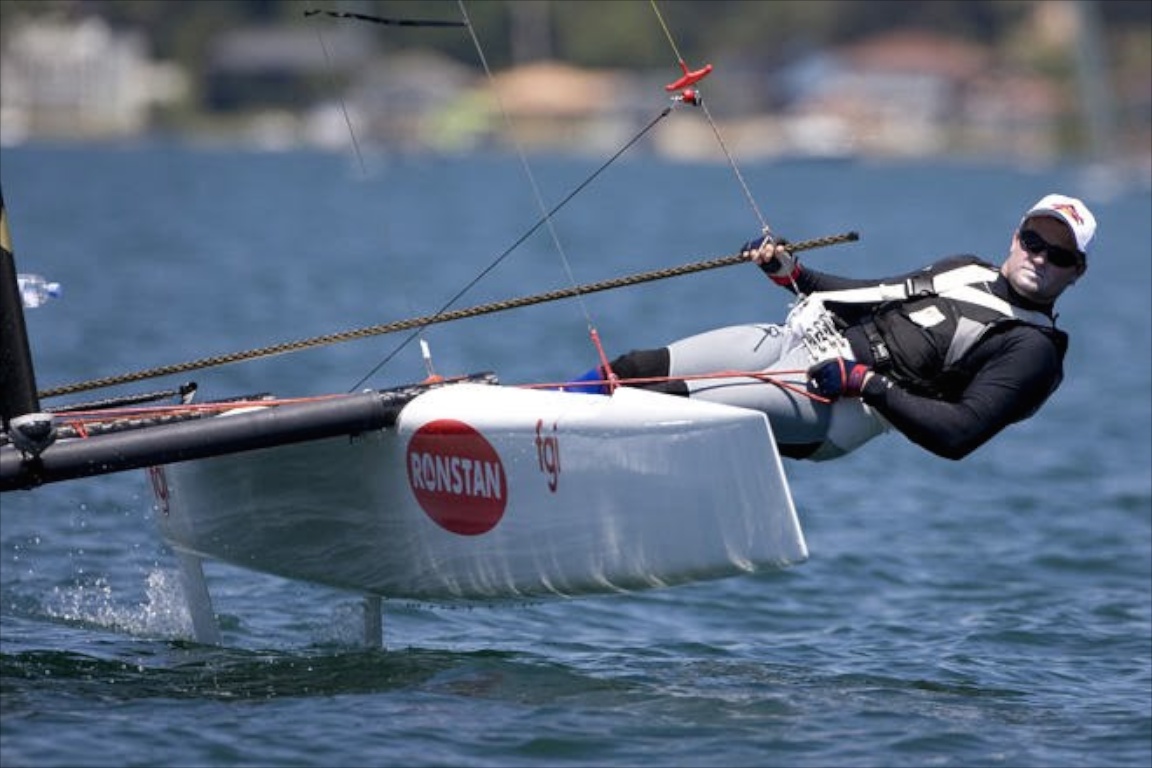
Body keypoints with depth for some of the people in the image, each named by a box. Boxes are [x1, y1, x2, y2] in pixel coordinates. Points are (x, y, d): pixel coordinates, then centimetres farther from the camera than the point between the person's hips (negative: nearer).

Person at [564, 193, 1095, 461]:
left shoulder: (1032, 351, -5)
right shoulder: (964, 271, 21)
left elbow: (959, 434, -17)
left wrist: (868, 384, -21)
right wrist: (790, 273, 17)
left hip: (828, 403, -8)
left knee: (673, 409, -23)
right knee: (633, 371, 0)